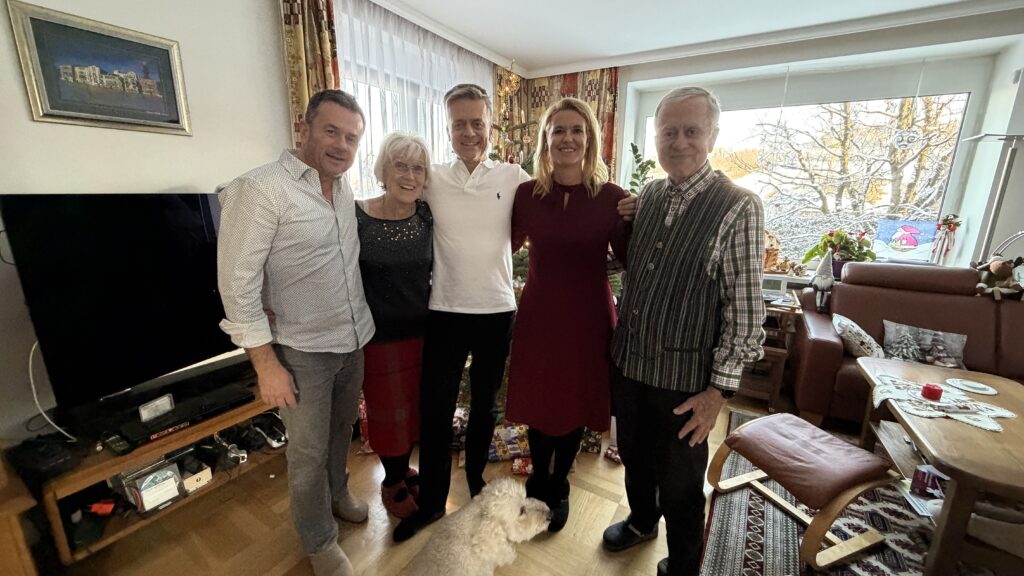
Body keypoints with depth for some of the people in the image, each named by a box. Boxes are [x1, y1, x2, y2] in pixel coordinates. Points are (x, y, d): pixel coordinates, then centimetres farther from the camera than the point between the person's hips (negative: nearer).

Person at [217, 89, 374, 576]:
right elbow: (238, 282, -17)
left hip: (354, 340, 6)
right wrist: (266, 364, -16)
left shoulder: (346, 190, 4)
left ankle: (337, 493, 51)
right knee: (309, 451, 11)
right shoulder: (261, 189, -17)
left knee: (341, 430, 24)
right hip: (303, 351, -6)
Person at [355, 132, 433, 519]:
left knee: (414, 407, 19)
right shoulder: (357, 217, -13)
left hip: (422, 331, 4)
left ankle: (403, 470, 45)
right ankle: (392, 483, 40)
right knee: (389, 412, 15)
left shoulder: (426, 215, -4)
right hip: (380, 337, -3)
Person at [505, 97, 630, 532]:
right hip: (538, 315, 1)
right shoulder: (527, 194, -2)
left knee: (576, 403, 15)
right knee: (537, 403, 15)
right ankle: (539, 479, 45)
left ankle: (558, 486, 43)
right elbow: (509, 243, 12)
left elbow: (629, 259, -1)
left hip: (588, 317, -1)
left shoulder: (612, 198, -8)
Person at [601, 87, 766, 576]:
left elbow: (745, 307, -14)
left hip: (683, 376, -5)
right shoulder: (645, 196, 3)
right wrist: (616, 345, 10)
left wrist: (720, 389, -15)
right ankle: (641, 520, 54)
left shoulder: (738, 208, -13)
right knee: (634, 455, 25)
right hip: (627, 361, 5)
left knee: (679, 480, 15)